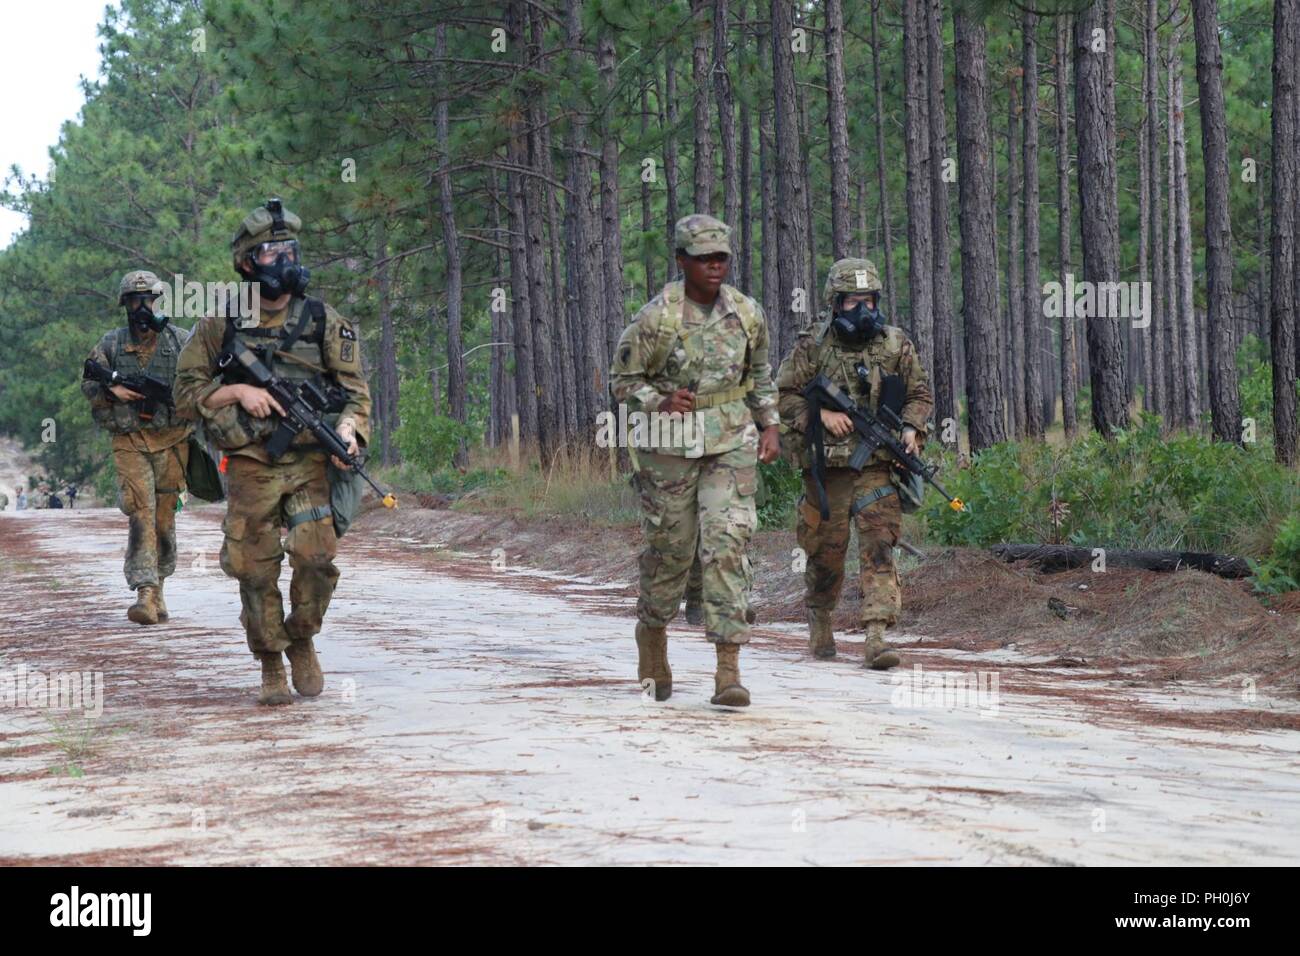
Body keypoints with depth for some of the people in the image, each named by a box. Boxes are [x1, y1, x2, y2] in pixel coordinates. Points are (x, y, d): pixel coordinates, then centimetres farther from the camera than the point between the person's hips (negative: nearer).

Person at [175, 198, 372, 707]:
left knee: (315, 553, -17)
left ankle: (302, 641, 8)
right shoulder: (220, 326, 5)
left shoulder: (324, 322, 7)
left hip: (310, 463, 0)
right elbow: (187, 393, 8)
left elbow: (354, 389, 6)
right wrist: (238, 392, -9)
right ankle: (271, 669, 13)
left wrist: (348, 429, -15)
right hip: (250, 469, 0)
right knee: (256, 570, -2)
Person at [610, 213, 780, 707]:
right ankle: (651, 636, 36)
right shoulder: (655, 318, -10)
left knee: (727, 546, -10)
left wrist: (770, 425, 12)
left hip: (732, 444, 2)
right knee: (668, 548, 8)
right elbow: (623, 380, -1)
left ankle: (728, 670, -14)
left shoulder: (748, 314, 3)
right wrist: (660, 401, -19)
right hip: (669, 444, -2)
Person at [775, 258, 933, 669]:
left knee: (879, 546, -12)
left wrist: (911, 428, -4)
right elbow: (782, 395, 0)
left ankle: (876, 636, -18)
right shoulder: (812, 346, -2)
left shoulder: (895, 346, 3)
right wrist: (820, 414, -13)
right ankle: (818, 619, 34)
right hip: (826, 466, -1)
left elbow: (920, 394, 14)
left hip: (876, 467, 1)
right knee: (825, 550, 8)